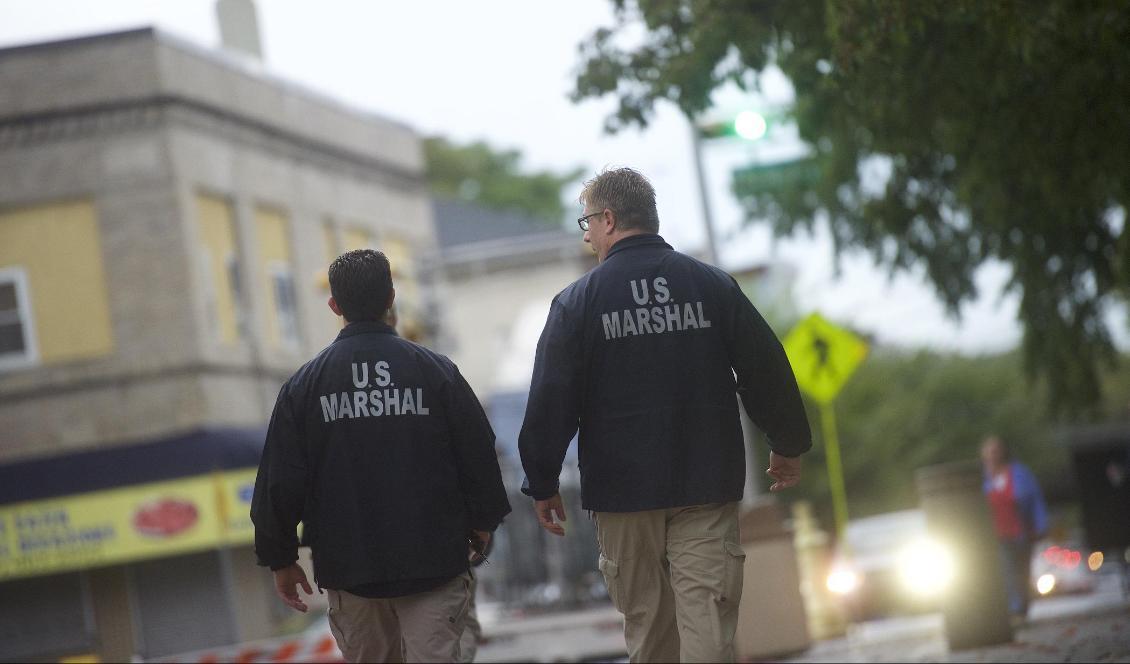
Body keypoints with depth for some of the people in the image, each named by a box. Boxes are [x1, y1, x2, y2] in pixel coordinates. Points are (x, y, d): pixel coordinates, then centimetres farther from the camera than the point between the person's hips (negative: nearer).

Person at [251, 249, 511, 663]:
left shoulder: (304, 385, -2)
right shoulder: (436, 371, -3)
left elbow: (280, 481, 0)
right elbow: (478, 454, 2)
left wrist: (281, 559, 11)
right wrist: (482, 520, 20)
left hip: (348, 565, 1)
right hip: (433, 561, -1)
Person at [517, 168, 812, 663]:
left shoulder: (577, 302, -3)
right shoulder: (712, 285, 3)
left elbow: (551, 400, -6)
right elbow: (766, 369, 7)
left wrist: (542, 485, 4)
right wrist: (788, 445, 21)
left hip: (623, 490, -1)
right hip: (708, 486, 1)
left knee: (647, 624, 11)